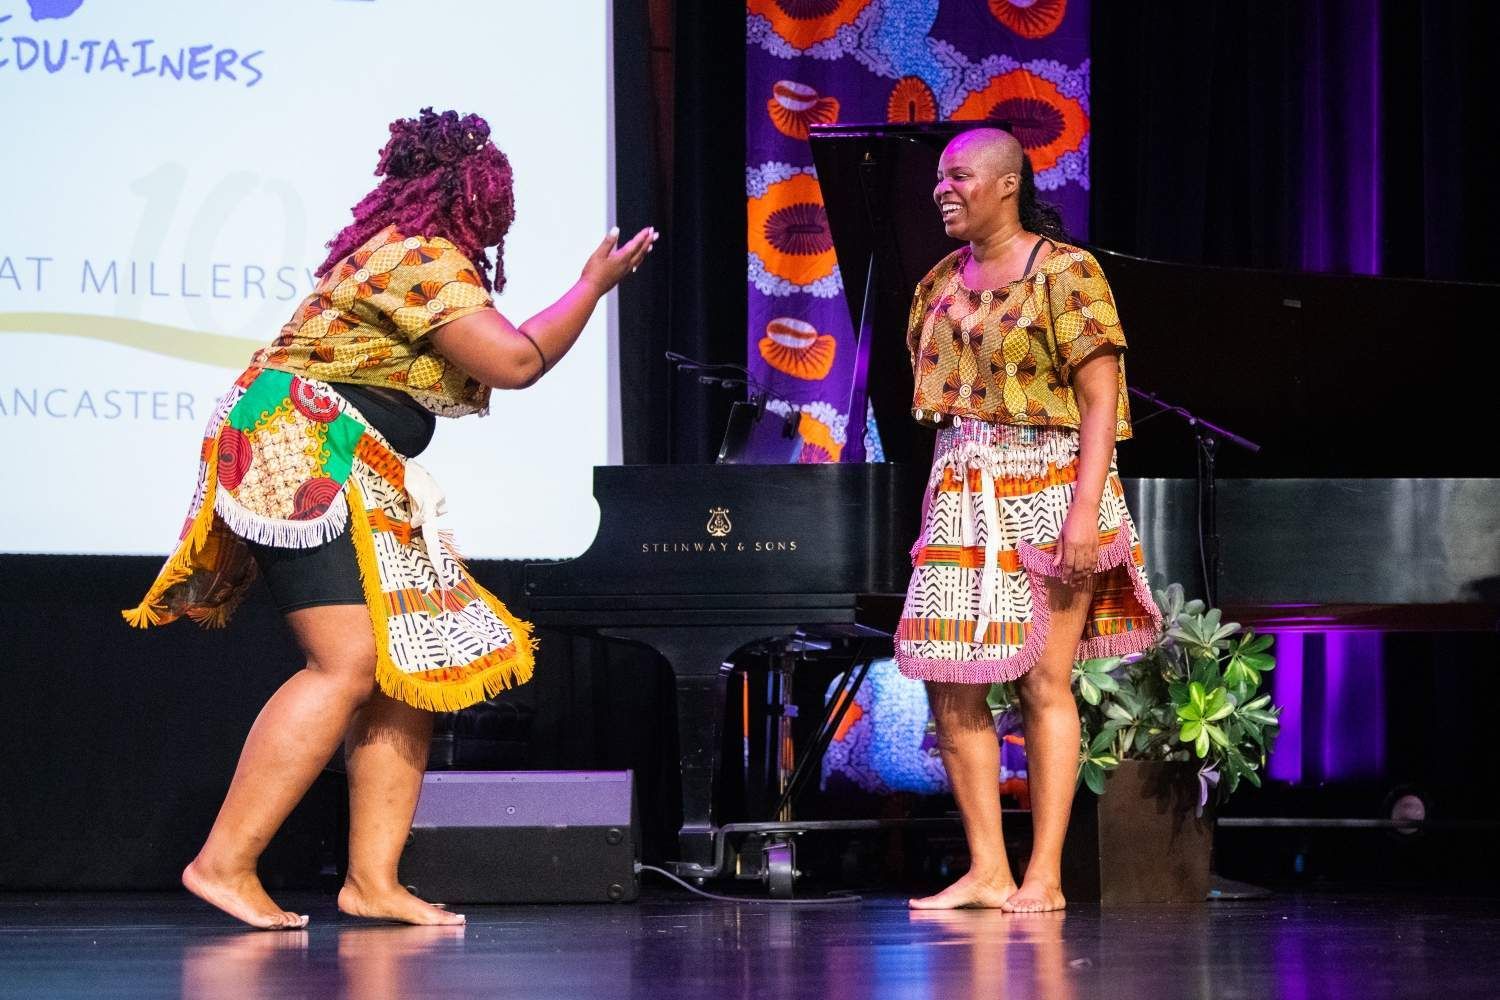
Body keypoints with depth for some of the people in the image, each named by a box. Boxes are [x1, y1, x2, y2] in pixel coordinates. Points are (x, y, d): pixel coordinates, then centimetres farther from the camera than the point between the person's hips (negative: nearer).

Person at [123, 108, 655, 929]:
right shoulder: (423, 260, -14)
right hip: (303, 459, -11)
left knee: (414, 668, 5)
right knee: (349, 663, -18)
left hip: (361, 483, 11)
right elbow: (515, 363, -17)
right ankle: (224, 864, -18)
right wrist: (595, 284, -5)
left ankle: (372, 880, 2)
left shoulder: (413, 253, 17)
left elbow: (496, 358, 23)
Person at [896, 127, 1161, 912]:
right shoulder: (943, 281, 14)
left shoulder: (1063, 272, -6)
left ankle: (1045, 875, -2)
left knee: (1044, 680, -5)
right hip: (960, 497, 6)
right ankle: (987, 870, 5)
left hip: (1047, 493, -6)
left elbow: (1102, 399, -11)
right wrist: (939, 498, 13)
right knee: (950, 684, -1)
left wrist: (1085, 507, -19)